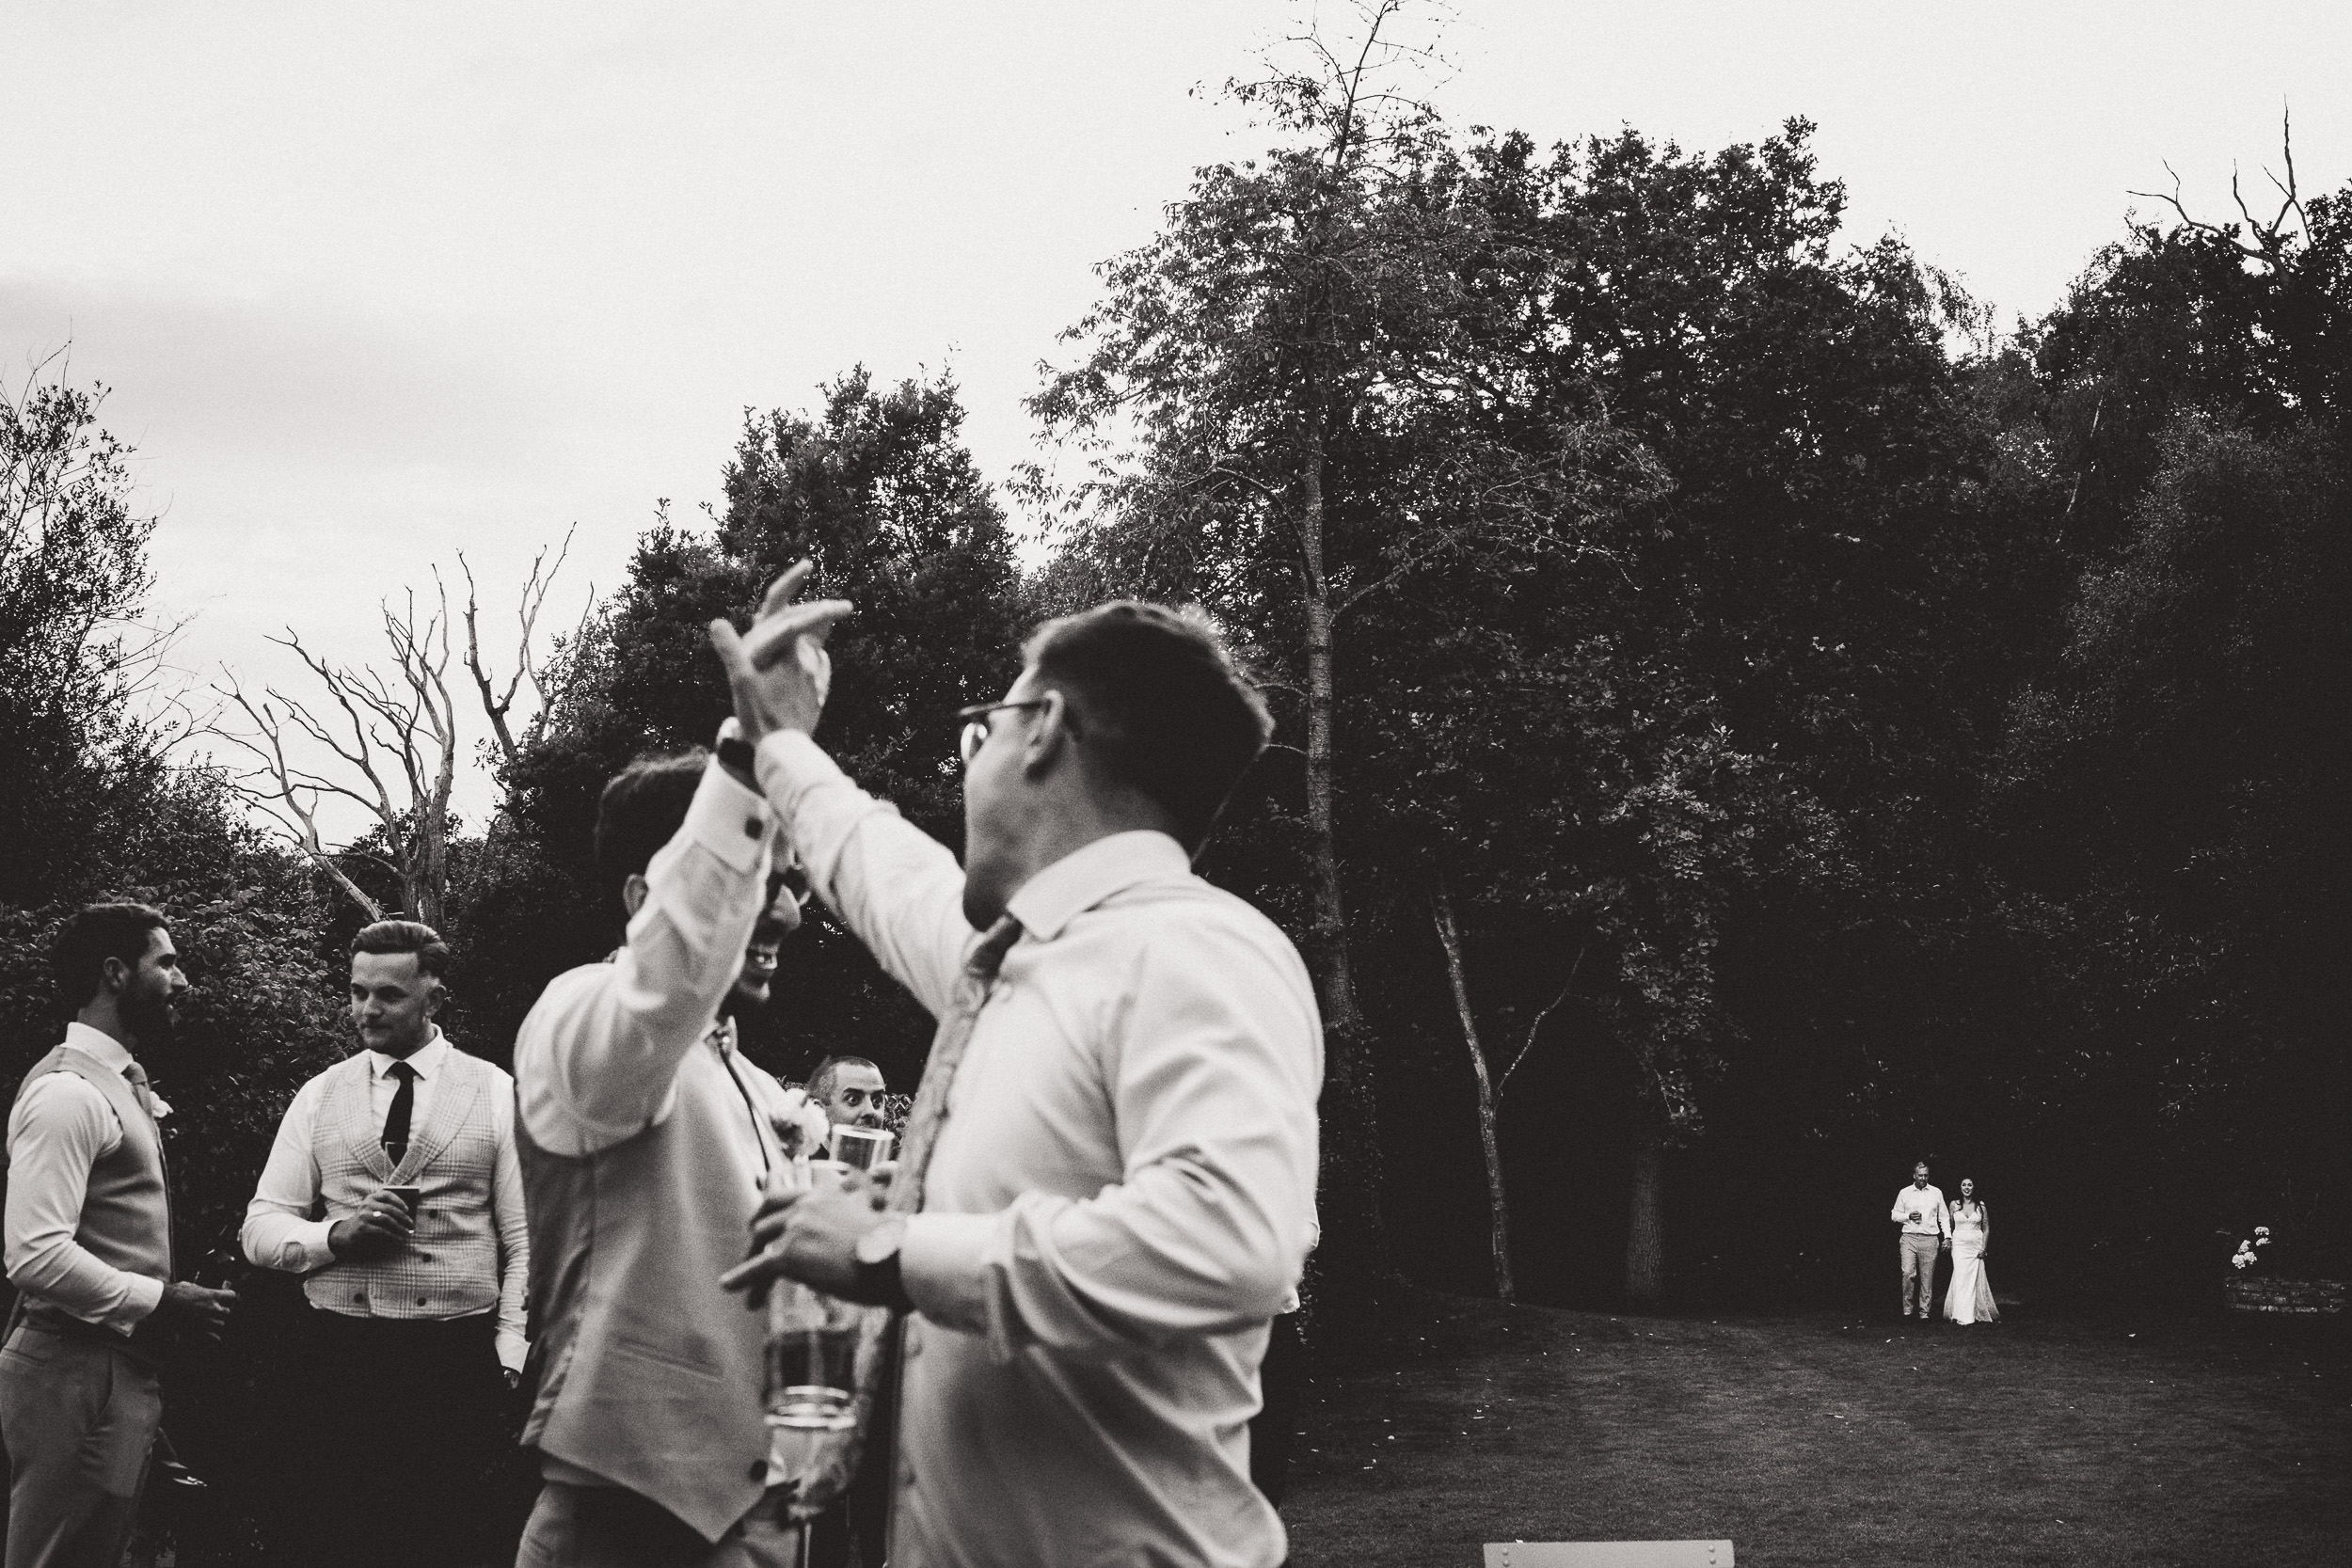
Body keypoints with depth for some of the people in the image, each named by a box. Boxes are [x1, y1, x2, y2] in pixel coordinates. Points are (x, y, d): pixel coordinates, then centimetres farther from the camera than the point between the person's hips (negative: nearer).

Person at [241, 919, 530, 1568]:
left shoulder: (497, 1094, 4)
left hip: (460, 1362, -2)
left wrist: (509, 1361, -6)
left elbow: (525, 1241, 2)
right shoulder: (319, 1097, 11)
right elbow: (261, 1228, 9)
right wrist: (336, 1235, -10)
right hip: (339, 1360, 2)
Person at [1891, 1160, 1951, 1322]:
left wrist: (1947, 1236, 3)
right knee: (1908, 1273, -15)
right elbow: (1895, 1215, 12)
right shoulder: (1904, 1193, 8)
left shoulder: (1936, 1193, 10)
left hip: (1930, 1240, 1)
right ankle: (1907, 1309, -6)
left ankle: (1925, 1312, 6)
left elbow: (1944, 1216, 14)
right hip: (1909, 1238, -1)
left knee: (1927, 1277, 0)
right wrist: (1908, 1216, -7)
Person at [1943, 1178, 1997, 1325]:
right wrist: (1949, 1242, 5)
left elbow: (1986, 1229, 7)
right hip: (1959, 1245, -1)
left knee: (1975, 1279, -2)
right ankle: (1962, 1316, -9)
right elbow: (1949, 1226, 13)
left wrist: (1984, 1248, -1)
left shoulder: (1980, 1205, 5)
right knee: (1961, 1278, -9)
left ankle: (1977, 1313, 7)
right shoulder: (1954, 1205, 5)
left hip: (1976, 1245, 1)